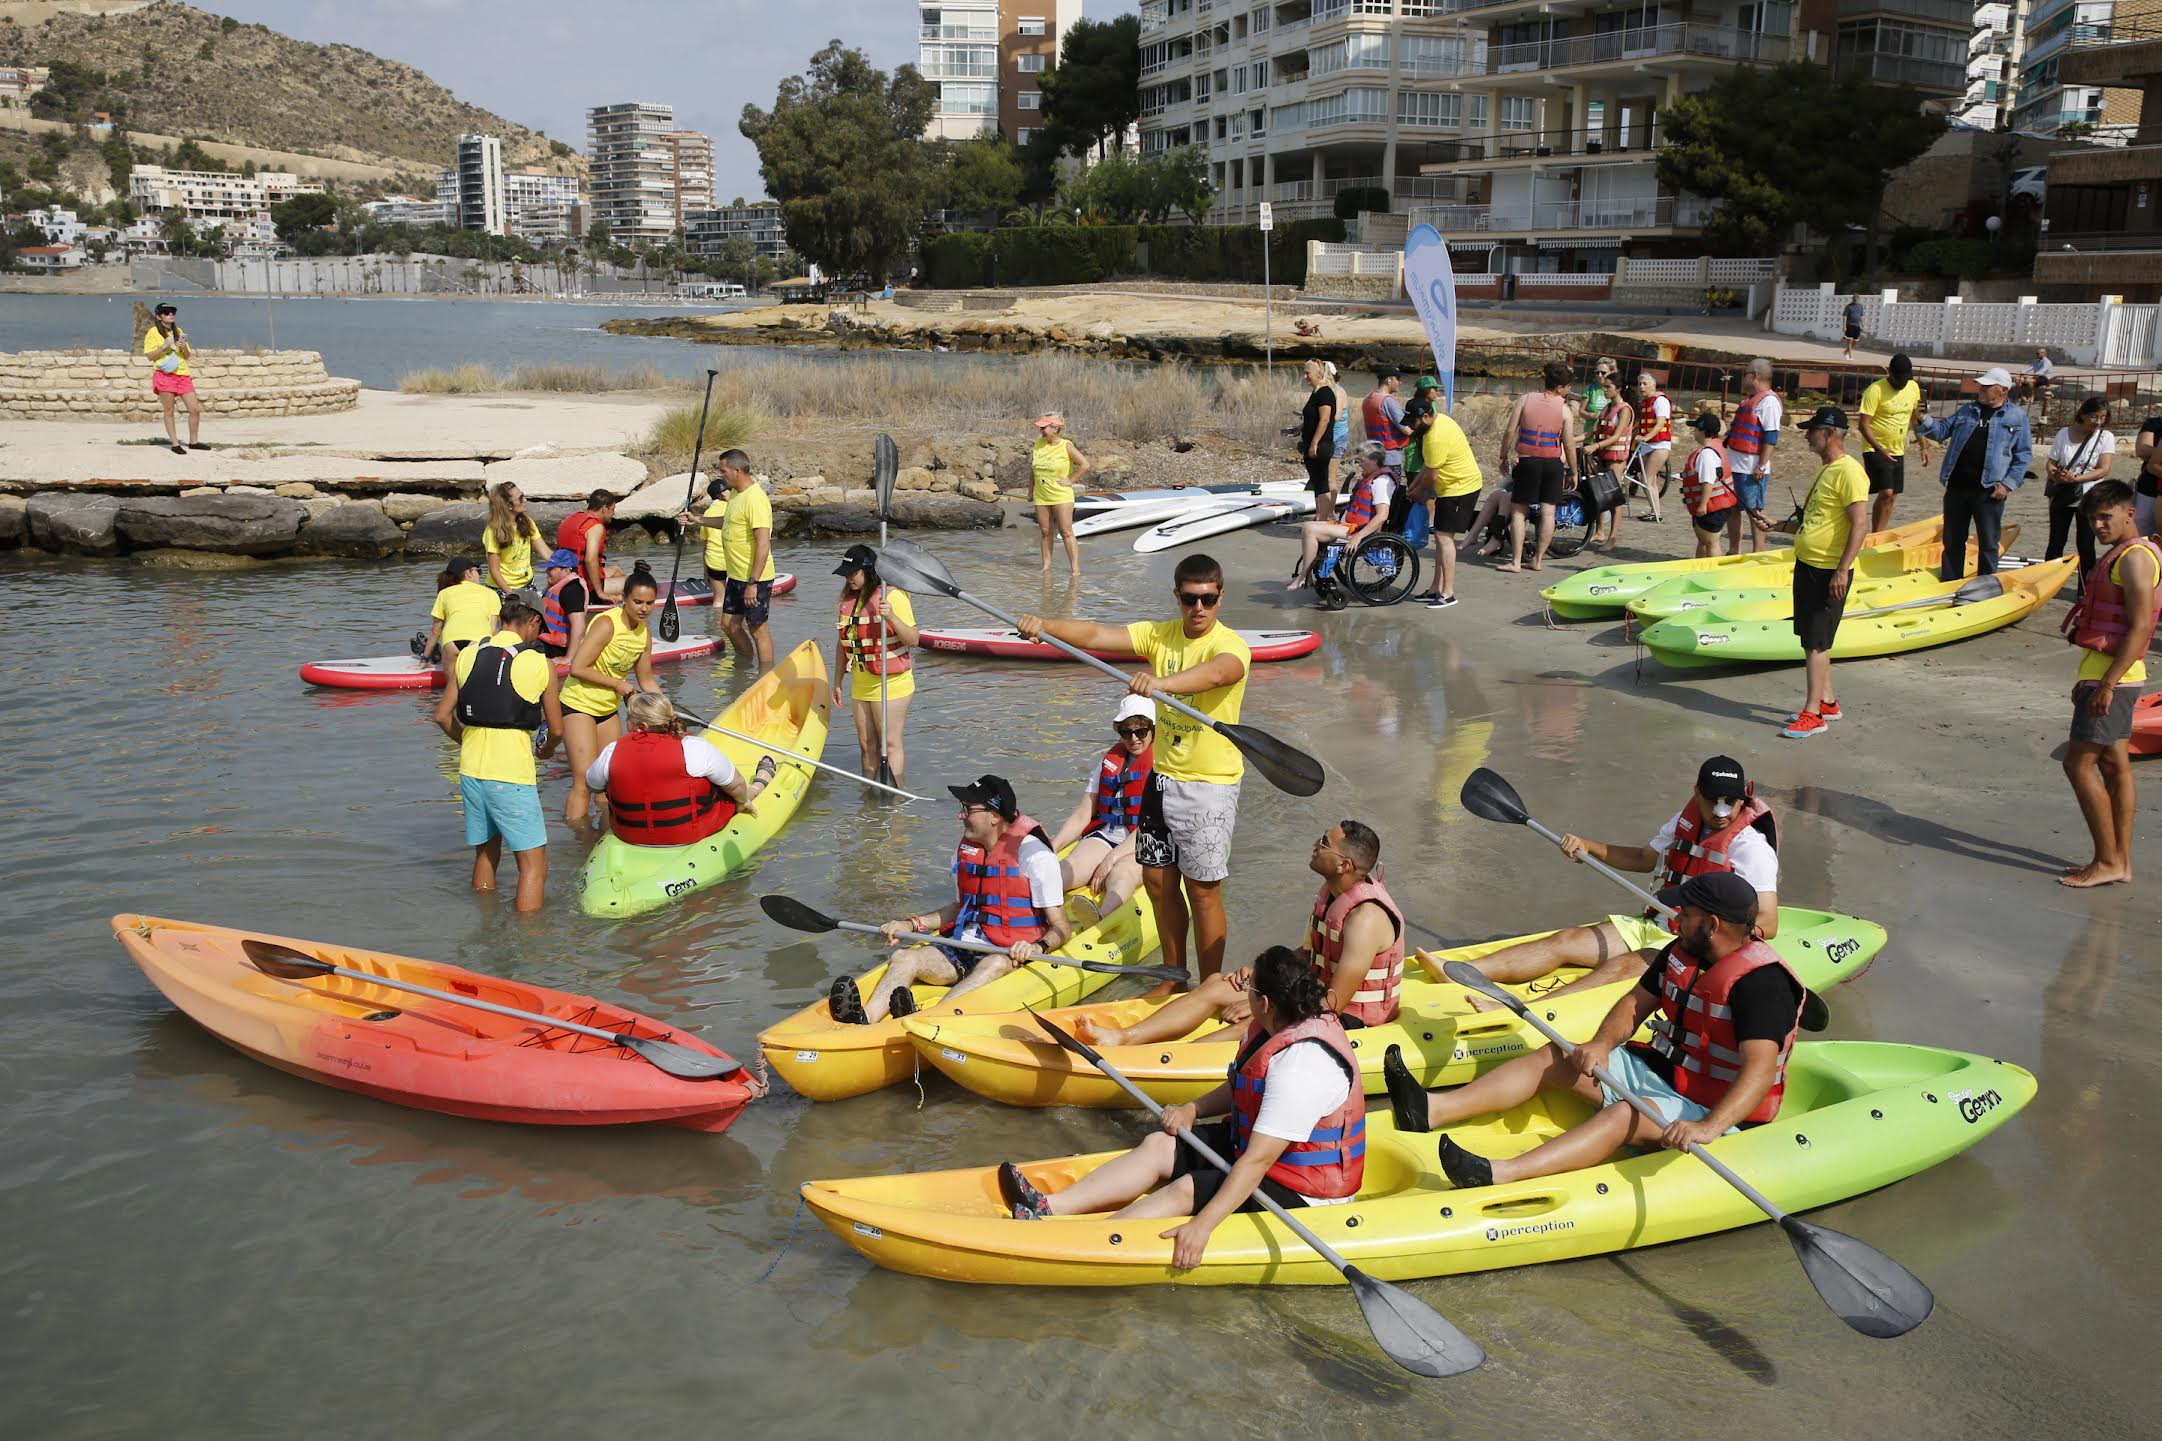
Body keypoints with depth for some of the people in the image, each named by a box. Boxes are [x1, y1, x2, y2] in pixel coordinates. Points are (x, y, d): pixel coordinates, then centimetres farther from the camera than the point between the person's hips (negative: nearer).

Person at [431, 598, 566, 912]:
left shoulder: (467, 656, 6)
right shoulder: (539, 663, -5)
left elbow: (442, 716, 9)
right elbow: (557, 730, 2)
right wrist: (547, 750, 24)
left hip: (471, 769, 6)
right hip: (511, 774, -6)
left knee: (486, 852, 21)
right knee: (533, 862, 0)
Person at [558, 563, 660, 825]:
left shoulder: (644, 634, 2)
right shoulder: (607, 624, -22)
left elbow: (646, 680, 13)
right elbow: (577, 668, -25)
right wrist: (617, 684, -19)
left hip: (608, 709, 8)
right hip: (579, 705, -8)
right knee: (585, 783, -14)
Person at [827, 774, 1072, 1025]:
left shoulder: (1035, 855, -9)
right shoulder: (965, 849, 12)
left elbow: (1061, 928, -9)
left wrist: (1037, 947, -29)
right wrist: (911, 924, 15)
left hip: (1007, 956, -6)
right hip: (961, 949, 6)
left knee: (994, 966, -39)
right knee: (903, 958, -18)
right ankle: (866, 1019, -47)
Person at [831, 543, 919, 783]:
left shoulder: (893, 596, -13)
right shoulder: (847, 599, 8)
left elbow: (913, 640, -17)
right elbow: (843, 644, 17)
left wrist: (891, 617, -32)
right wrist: (837, 682, 18)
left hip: (890, 684, -7)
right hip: (860, 685, 7)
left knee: (890, 744, -4)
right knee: (867, 744, 12)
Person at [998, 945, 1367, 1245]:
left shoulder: (1302, 1065, -31)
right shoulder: (1282, 1027, 1)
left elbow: (1258, 1160, -34)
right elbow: (1240, 1091, 16)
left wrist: (1202, 1226, -36)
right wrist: (1194, 1108, -3)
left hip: (1301, 1193, -10)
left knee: (1185, 1190, -23)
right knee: (1160, 1146, -1)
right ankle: (1048, 1209, -9)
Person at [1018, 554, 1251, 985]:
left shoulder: (1230, 645, -17)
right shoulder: (1161, 634, 2)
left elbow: (1216, 672, -41)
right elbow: (1097, 635, -9)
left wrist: (1162, 682, -59)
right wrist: (1045, 625, -27)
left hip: (1210, 784, -6)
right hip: (1164, 776, 6)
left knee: (1202, 892, 1)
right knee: (1158, 880, 14)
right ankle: (1174, 976, 31)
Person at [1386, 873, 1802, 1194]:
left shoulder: (1760, 982, -24)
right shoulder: (1682, 953, 4)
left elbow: (1759, 1070, -34)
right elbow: (1636, 1003, 13)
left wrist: (1708, 1128, -47)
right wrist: (1602, 1044, -8)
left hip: (1715, 1111, -9)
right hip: (1661, 1071, 9)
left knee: (1623, 1114, -35)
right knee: (1554, 1058, -1)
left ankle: (1500, 1175, -53)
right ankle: (1432, 1109, -12)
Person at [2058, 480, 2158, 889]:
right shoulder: (2120, 555, 16)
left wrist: (2107, 683, -25)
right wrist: (2088, 680, 21)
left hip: (2112, 675, -10)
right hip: (2106, 674, 10)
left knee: (2078, 763, -8)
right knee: (2114, 765, 11)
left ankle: (2108, 861, -3)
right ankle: (2120, 861, 15)